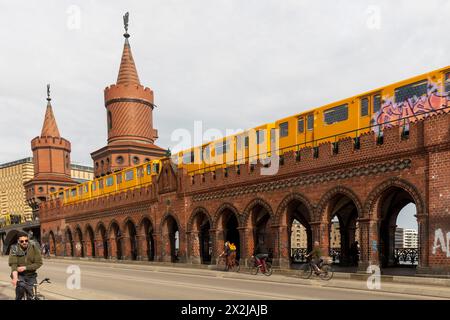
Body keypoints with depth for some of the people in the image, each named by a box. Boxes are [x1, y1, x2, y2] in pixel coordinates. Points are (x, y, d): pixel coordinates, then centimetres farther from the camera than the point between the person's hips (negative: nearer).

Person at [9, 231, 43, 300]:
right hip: (19, 275, -1)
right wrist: (15, 278, -32)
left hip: (31, 276, 1)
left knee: (31, 297, 1)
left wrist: (25, 267, -21)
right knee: (21, 285, -33)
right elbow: (13, 264, -18)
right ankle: (19, 298, -7)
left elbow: (39, 263, -10)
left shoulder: (34, 248, -9)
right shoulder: (14, 249, -10)